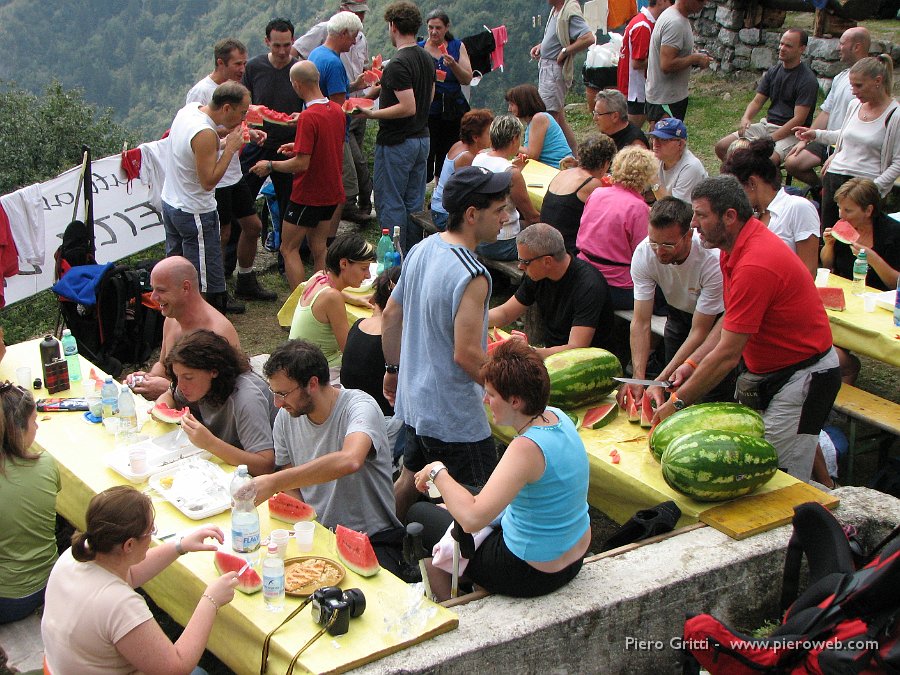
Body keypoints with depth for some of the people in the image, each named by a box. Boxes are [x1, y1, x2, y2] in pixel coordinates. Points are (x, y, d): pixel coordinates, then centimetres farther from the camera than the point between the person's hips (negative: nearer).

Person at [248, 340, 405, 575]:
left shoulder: (360, 407, -17)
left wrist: (272, 483, -36)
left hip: (372, 538, -5)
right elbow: (291, 489, 13)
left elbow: (349, 460, -38)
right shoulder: (285, 417, 3)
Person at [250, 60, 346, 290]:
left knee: (289, 249, 3)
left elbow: (302, 164, -24)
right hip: (332, 193, 8)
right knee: (319, 249, 15)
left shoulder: (308, 117, -23)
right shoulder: (337, 110, 3)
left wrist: (270, 165, -11)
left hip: (308, 195, -8)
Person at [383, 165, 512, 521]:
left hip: (414, 399, 9)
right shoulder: (472, 276, -26)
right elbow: (467, 354, -27)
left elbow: (390, 318, 10)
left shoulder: (420, 250, 1)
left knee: (409, 479, 25)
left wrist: (394, 368, 23)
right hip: (456, 417, -9)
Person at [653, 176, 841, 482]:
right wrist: (691, 363, 2)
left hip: (802, 376, -10)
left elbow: (727, 354, -26)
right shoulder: (736, 246, 2)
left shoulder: (755, 266, -29)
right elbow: (731, 318, 13)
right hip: (769, 371, 10)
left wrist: (677, 403, -18)